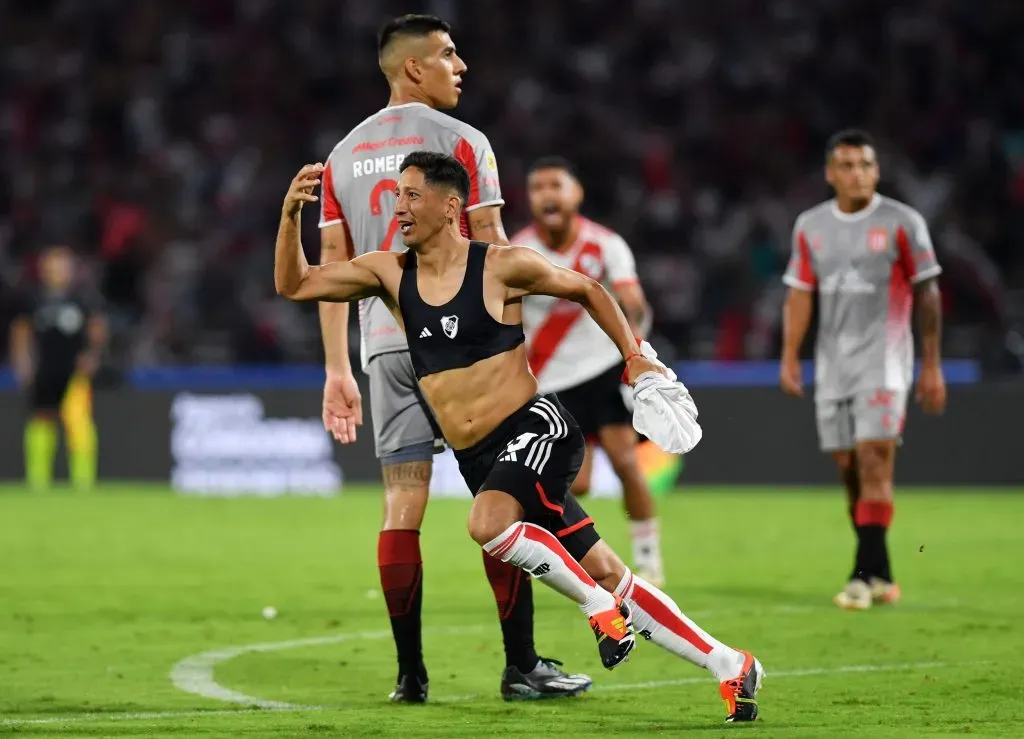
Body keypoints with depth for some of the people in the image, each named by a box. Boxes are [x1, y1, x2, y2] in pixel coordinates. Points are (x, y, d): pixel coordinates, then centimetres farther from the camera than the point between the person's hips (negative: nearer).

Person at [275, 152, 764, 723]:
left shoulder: (501, 266, -7)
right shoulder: (390, 273, 5)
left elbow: (587, 291, 7)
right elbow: (295, 286, 7)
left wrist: (635, 356, 3)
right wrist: (291, 214, -7)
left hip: (536, 427, -5)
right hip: (478, 458, 5)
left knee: (488, 524, -34)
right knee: (608, 576, 4)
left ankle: (601, 606, -13)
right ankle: (731, 667, 13)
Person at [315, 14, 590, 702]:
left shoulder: (344, 155, 13)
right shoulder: (462, 142, -4)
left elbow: (333, 269, 11)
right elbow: (493, 254, -7)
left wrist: (338, 371, 14)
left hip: (385, 347, 5)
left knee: (402, 508, 4)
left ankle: (410, 673, 2)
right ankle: (522, 665, 1)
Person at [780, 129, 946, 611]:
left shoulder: (902, 223, -2)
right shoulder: (810, 226, 10)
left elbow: (927, 295, 1)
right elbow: (800, 294, 12)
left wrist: (932, 366, -1)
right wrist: (790, 356, 1)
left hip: (883, 359, -4)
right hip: (832, 366, 4)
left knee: (873, 462, -16)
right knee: (849, 471, 5)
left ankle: (865, 574, -18)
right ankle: (881, 577, 14)